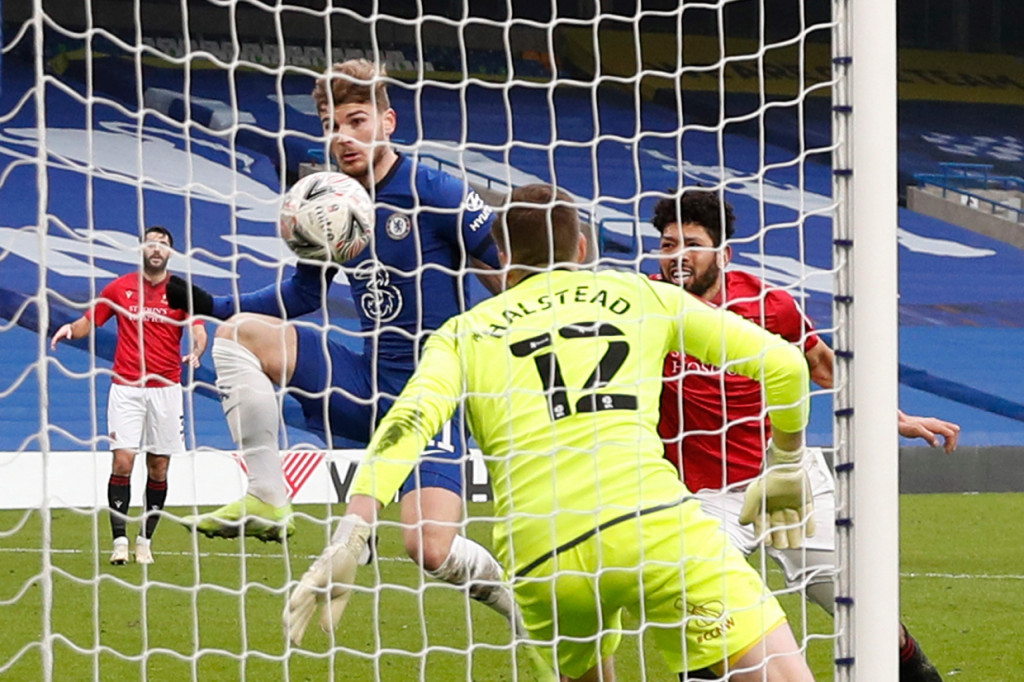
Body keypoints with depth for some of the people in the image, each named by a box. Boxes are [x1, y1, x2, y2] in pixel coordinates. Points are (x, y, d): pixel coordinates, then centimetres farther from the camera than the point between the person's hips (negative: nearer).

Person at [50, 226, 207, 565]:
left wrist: (196, 352, -30)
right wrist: (69, 329, -13)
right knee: (122, 461, -11)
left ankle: (145, 541, 13)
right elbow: (88, 322, 10)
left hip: (165, 388, 0)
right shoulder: (120, 288, 5)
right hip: (126, 388, 0)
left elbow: (199, 331, -8)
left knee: (158, 467, 3)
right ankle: (120, 541, -8)